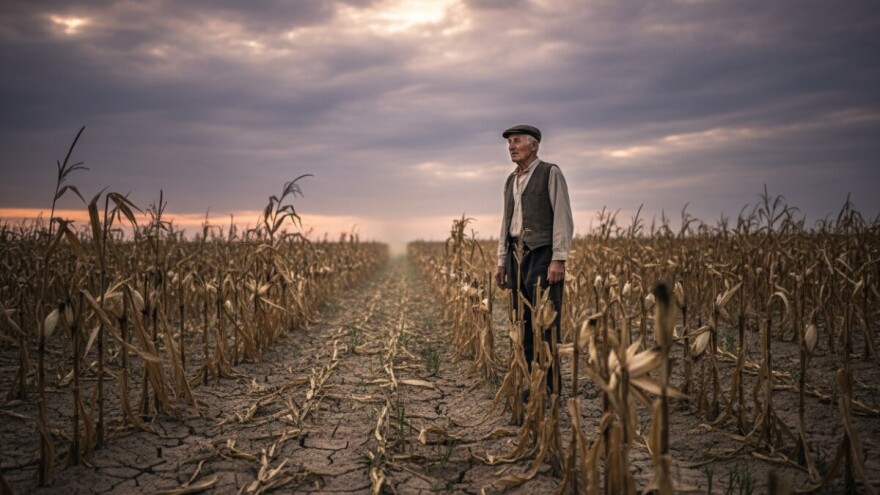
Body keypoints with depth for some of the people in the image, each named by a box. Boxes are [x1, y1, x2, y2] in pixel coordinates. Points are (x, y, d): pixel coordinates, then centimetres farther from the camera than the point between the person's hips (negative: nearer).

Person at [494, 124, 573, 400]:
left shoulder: (551, 173, -2)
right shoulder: (511, 181, 19)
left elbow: (563, 218, -9)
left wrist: (559, 260, -17)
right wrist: (502, 262, 14)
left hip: (543, 255, -7)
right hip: (517, 255, 7)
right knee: (524, 323, 6)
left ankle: (551, 387, -1)